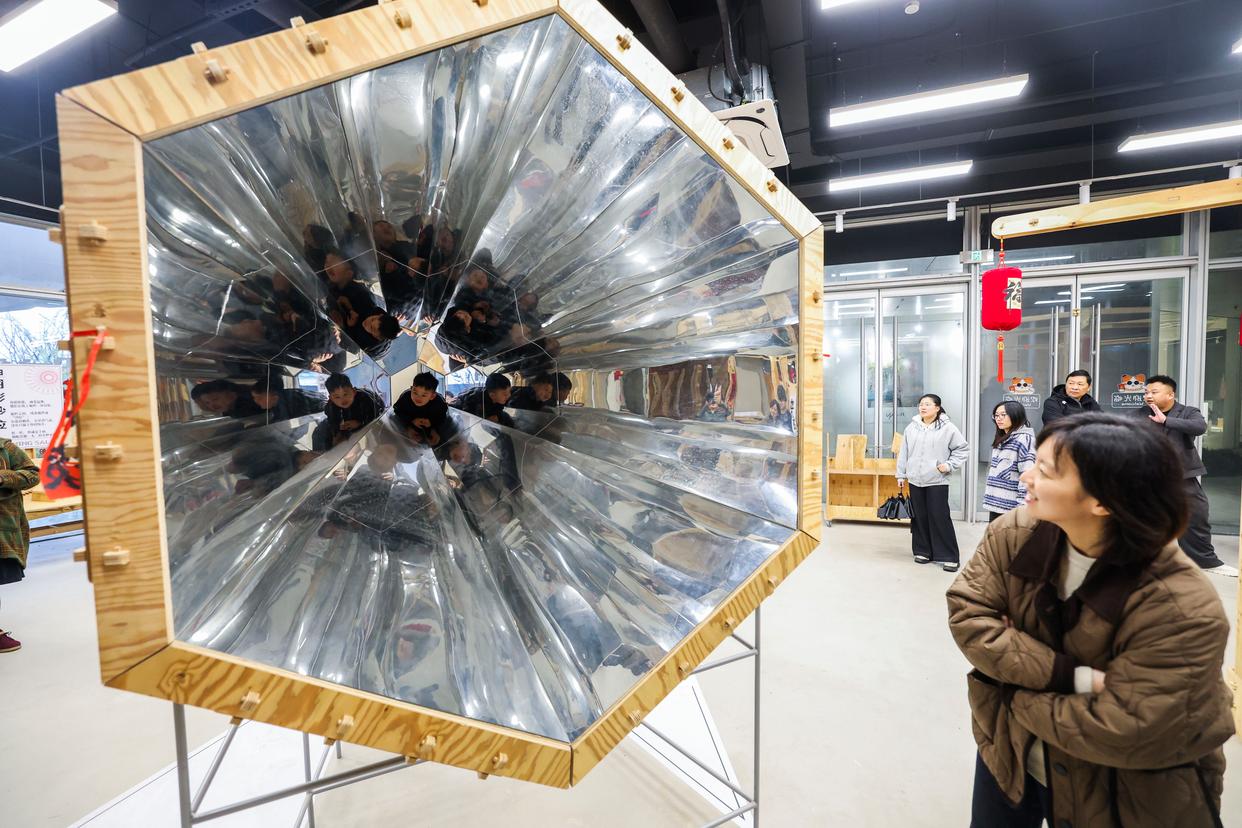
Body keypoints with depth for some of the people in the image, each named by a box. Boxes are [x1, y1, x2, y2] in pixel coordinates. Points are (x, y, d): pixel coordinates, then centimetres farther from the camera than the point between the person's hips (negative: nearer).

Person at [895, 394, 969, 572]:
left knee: (940, 518, -4)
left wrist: (950, 465, -9)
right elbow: (904, 452, 11)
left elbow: (961, 448, 3)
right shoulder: (911, 427, 7)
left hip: (937, 481, -4)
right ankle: (923, 551, 22)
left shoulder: (947, 428, -4)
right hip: (915, 480, 4)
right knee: (919, 517, 10)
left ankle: (949, 557, 5)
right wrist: (901, 474, 10)